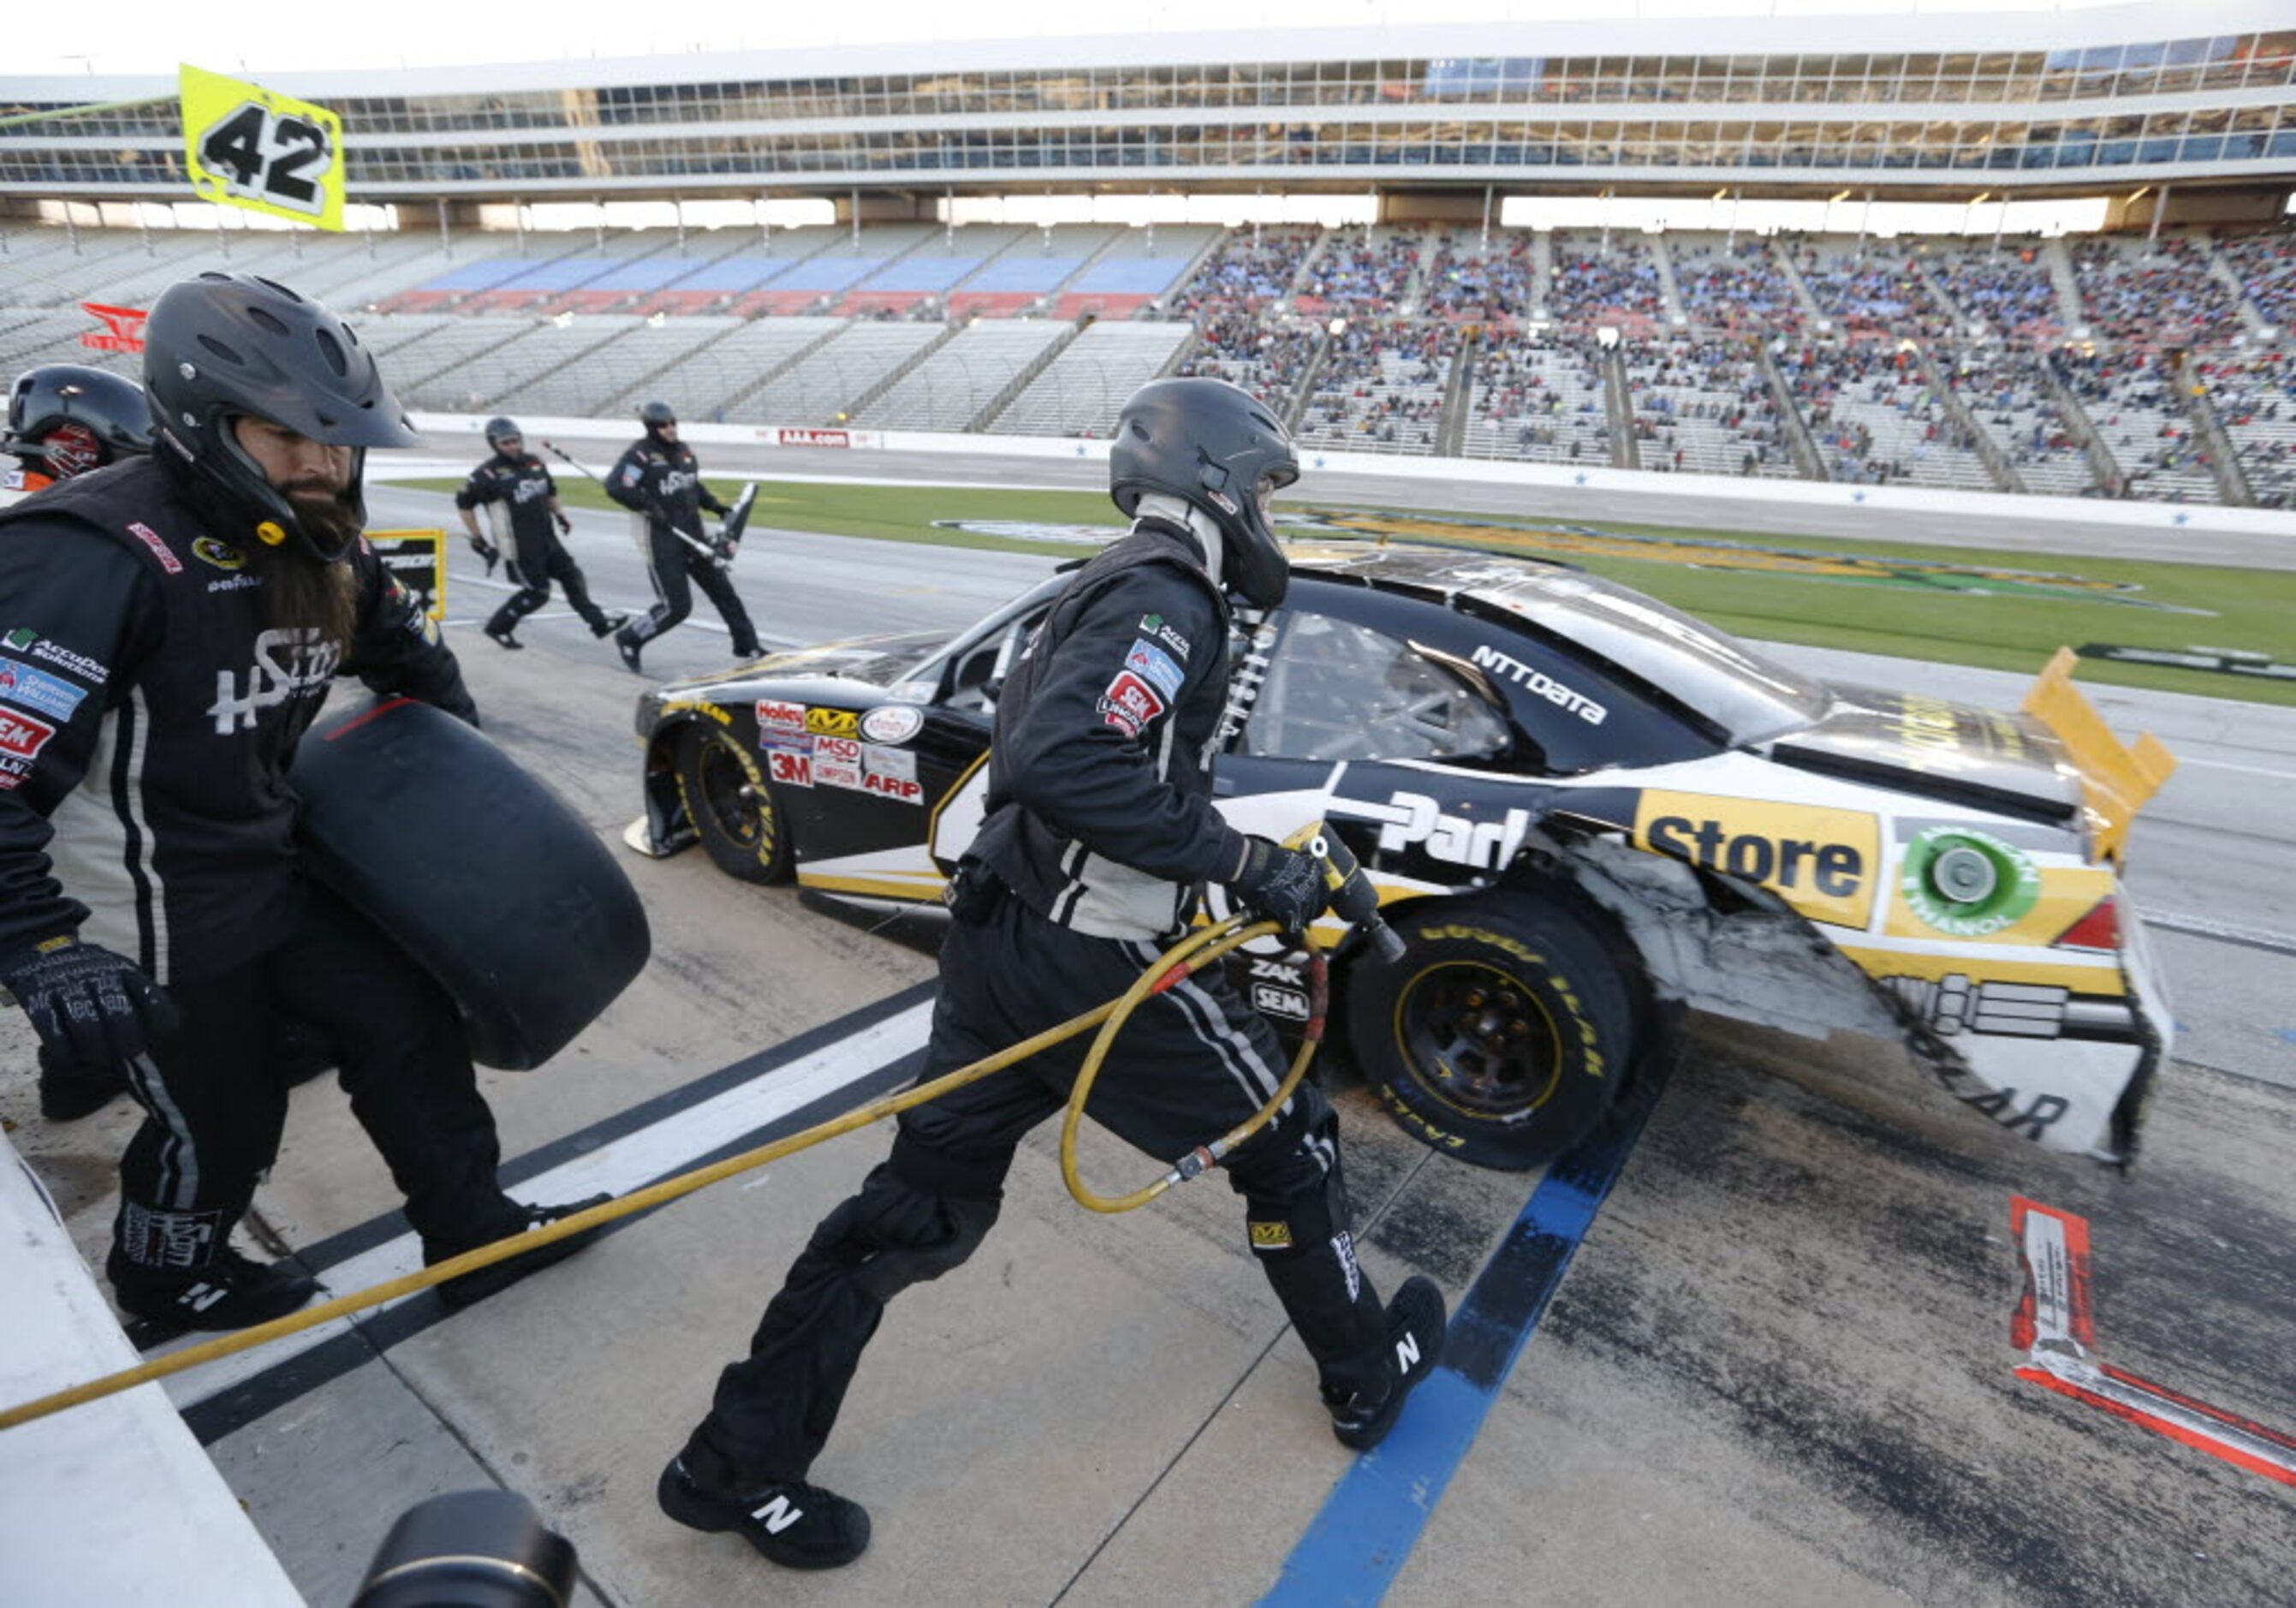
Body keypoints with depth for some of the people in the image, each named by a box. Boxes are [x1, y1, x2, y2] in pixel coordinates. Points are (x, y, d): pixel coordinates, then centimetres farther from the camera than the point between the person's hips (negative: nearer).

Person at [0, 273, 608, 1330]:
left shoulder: (317, 539, 0)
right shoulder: (98, 556, -26)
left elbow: (406, 648, 19)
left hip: (278, 867, 8)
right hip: (158, 920, -7)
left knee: (409, 1025, 10)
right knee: (219, 1120, 10)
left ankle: (476, 1233, 27)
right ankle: (169, 1277, 43)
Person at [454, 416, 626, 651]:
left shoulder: (535, 463, 6)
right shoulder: (488, 473, -14)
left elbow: (550, 491, 25)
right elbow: (463, 502, -7)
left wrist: (559, 515, 14)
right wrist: (478, 541, -6)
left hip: (546, 538, 7)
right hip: (519, 545, -7)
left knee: (572, 575, 5)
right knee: (537, 592, -2)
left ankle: (598, 622, 13)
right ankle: (498, 628, 15)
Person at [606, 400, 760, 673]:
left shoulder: (683, 450, 11)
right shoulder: (641, 454, -12)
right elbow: (615, 486, -21)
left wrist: (715, 505, 13)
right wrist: (648, 506, -24)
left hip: (692, 536, 8)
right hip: (661, 541, -7)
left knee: (723, 590, 9)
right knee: (677, 606, -6)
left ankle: (746, 645, 20)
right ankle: (629, 640, 15)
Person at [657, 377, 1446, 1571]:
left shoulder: (1115, 585, 16)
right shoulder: (1168, 601, -15)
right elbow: (1060, 760, -30)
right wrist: (1245, 864, -25)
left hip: (999, 935, 9)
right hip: (1094, 963, -9)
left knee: (921, 1199, 15)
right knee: (1287, 1137, 14)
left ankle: (737, 1465, 27)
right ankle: (1366, 1378, 37)